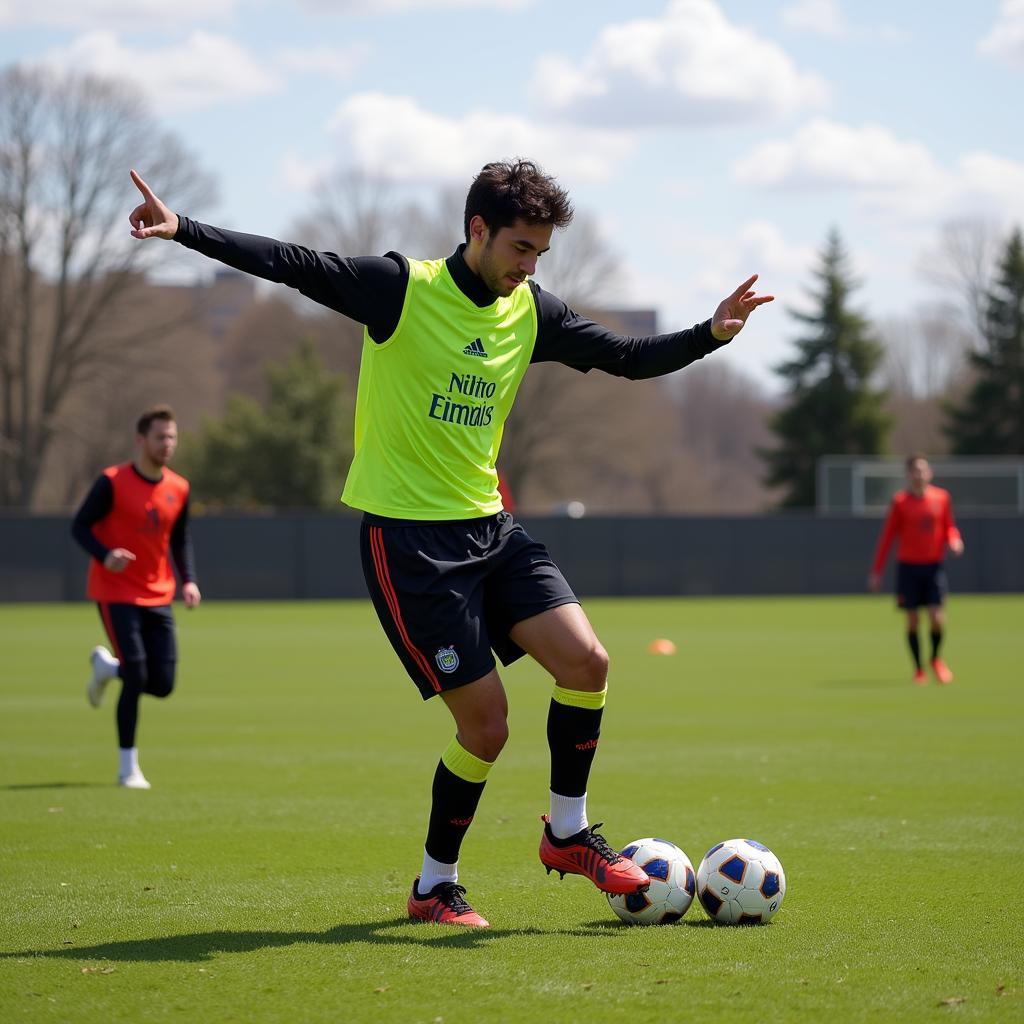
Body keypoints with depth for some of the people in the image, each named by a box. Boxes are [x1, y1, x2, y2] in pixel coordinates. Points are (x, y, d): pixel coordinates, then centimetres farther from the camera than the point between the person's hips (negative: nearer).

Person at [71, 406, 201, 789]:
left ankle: (107, 665, 33)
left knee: (162, 684, 0)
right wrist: (105, 555, -26)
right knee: (136, 678, -13)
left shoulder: (178, 489, 5)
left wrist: (188, 581, -1)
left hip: (158, 597, 5)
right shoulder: (112, 482, -11)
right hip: (116, 594, -5)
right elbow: (80, 526, -7)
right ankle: (128, 768, 0)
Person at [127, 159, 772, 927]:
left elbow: (630, 359, 15)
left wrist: (712, 333, 2)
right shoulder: (403, 288, -11)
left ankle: (568, 833, 12)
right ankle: (435, 885, 14)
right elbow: (293, 265, -16)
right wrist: (184, 230, -26)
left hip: (489, 526, 6)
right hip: (407, 539, -6)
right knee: (486, 725, -7)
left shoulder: (531, 312, 7)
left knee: (586, 662, -10)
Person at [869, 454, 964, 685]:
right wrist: (876, 571, 0)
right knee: (912, 620, 0)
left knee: (937, 617, -9)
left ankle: (935, 658, 18)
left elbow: (949, 527, 15)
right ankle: (918, 669, 14)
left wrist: (954, 541, -9)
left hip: (934, 565, 1)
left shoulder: (941, 497, 3)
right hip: (908, 566, -1)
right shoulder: (900, 501, -3)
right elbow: (887, 536, 1)